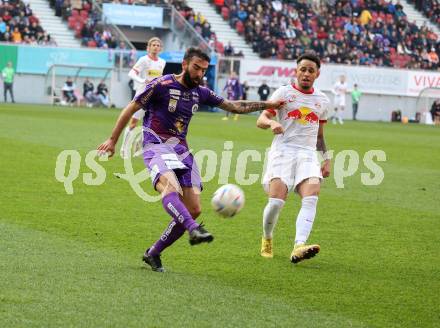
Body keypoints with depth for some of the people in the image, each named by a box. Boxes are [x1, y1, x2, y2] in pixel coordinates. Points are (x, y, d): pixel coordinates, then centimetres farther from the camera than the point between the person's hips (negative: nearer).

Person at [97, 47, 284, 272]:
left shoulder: (200, 93, 11)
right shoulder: (161, 85, -6)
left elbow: (235, 106, 19)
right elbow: (130, 109, 0)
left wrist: (267, 105, 13)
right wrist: (113, 140, 2)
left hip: (181, 150, 7)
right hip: (156, 146, -7)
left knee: (193, 209, -4)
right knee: (170, 187, -36)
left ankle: (153, 254, 6)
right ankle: (194, 230, -58)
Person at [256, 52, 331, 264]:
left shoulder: (322, 101, 19)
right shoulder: (284, 93, 7)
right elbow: (261, 120, -1)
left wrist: (326, 158, 18)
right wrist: (271, 123, -23)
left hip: (308, 154, 3)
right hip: (283, 151, -3)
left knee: (311, 196, -24)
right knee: (277, 200, -18)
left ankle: (299, 247, -39)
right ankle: (267, 240, 12)